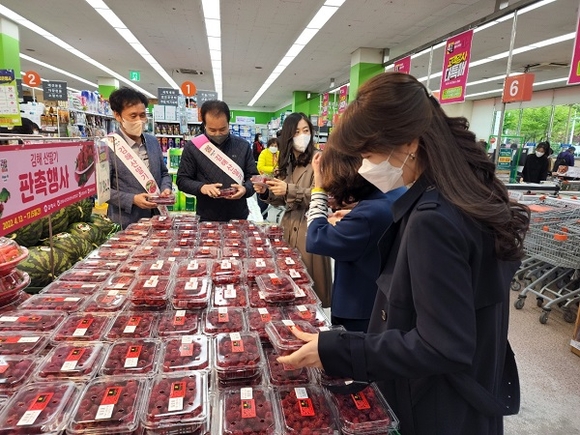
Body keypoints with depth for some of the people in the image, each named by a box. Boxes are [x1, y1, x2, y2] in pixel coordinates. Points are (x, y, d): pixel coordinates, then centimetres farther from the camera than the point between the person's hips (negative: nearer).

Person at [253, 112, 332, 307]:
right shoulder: (287, 162, 12)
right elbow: (283, 200, 14)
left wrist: (290, 190, -24)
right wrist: (266, 192, -3)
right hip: (289, 227, 6)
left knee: (311, 285, 2)